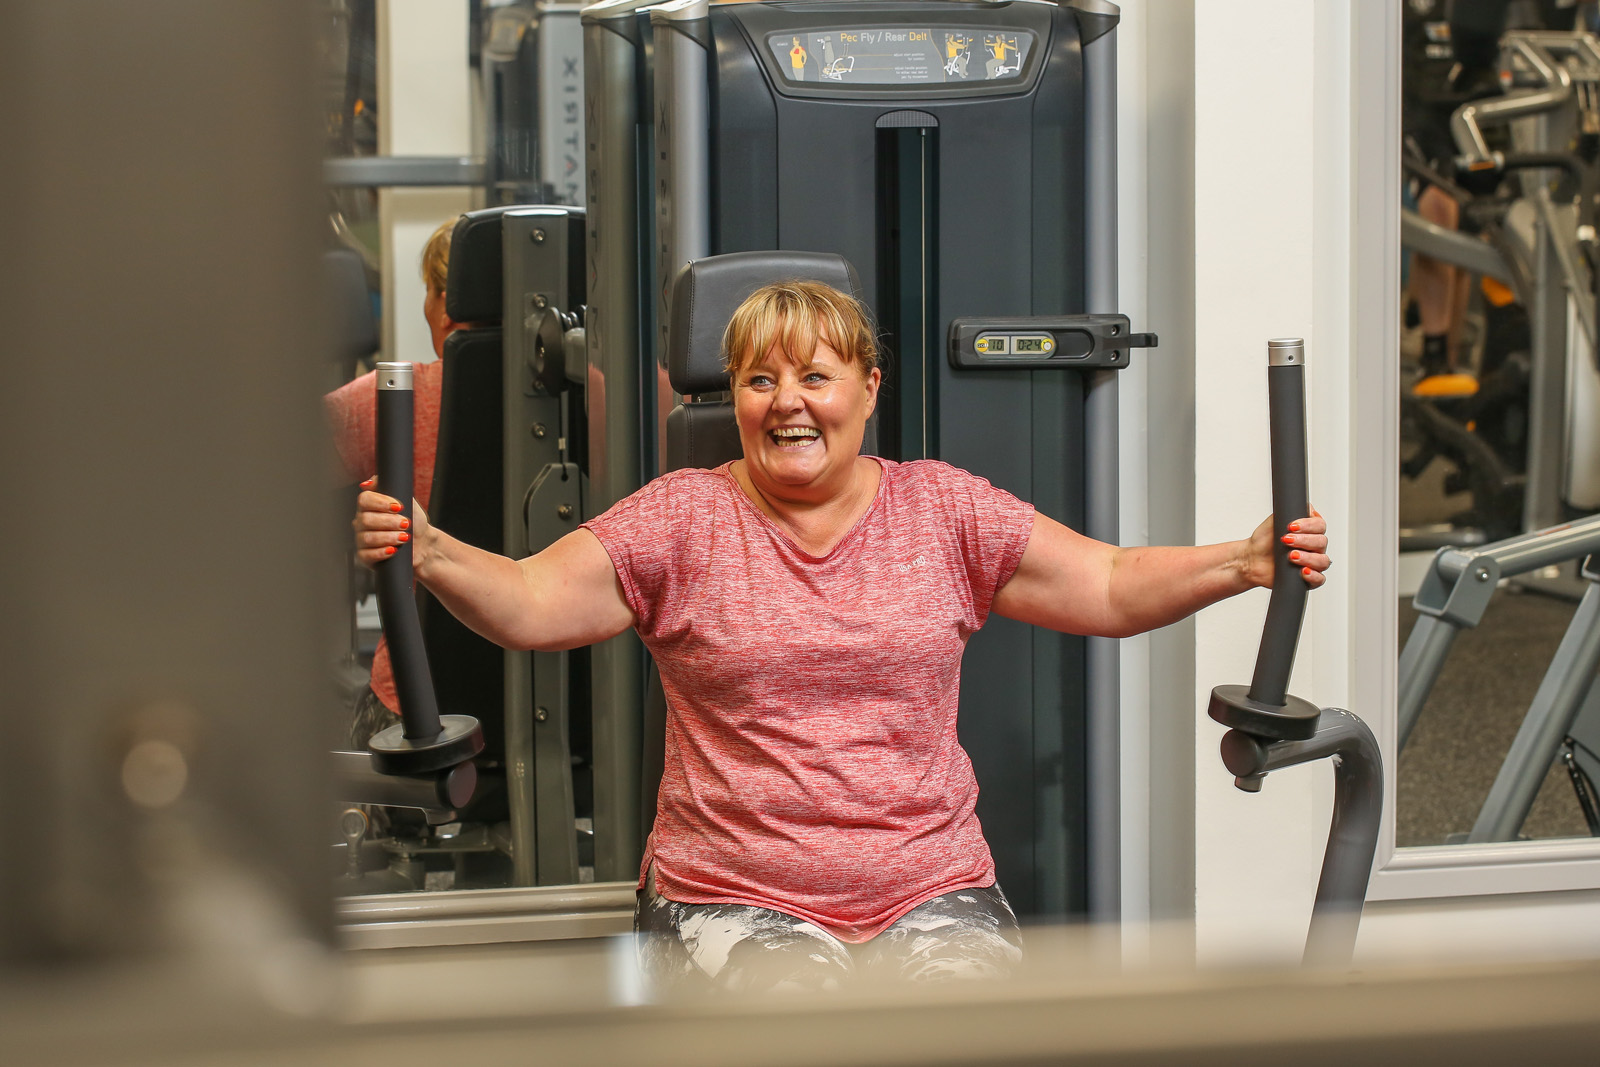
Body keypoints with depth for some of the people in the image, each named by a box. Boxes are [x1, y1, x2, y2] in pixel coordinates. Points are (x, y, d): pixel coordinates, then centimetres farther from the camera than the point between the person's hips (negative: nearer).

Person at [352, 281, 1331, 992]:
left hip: (933, 889, 2)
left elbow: (1110, 588, 7)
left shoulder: (943, 509, 10)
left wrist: (1242, 564, -9)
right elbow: (530, 603, -6)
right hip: (732, 897, -2)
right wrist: (427, 554, -25)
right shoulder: (683, 517, 4)